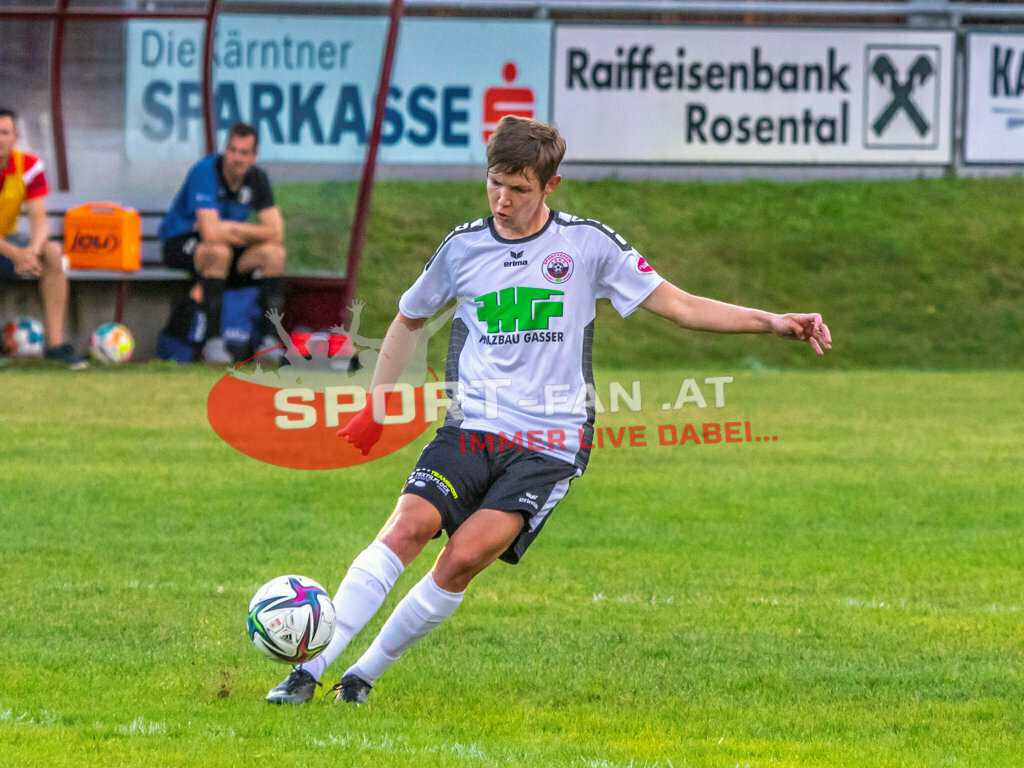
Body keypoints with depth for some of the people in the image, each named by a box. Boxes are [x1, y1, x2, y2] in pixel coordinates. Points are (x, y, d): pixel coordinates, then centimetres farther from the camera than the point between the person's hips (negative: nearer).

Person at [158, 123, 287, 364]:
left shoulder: (257, 179, -5)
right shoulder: (205, 172, -24)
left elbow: (276, 232, -12)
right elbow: (211, 233, -34)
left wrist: (230, 228, -21)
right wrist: (241, 232, -18)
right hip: (179, 243, -6)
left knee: (274, 252, -18)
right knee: (219, 251, -38)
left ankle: (269, 341, -19)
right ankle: (212, 342, -34)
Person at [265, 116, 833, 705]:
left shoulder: (587, 245, 3)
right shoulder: (464, 248, 9)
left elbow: (682, 307, 5)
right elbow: (410, 319, 26)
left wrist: (773, 321, -5)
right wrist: (375, 409, 26)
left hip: (551, 443, -2)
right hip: (473, 427, 2)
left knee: (467, 554, -21)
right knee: (408, 526, -22)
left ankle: (366, 673, -9)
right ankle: (310, 669, -22)